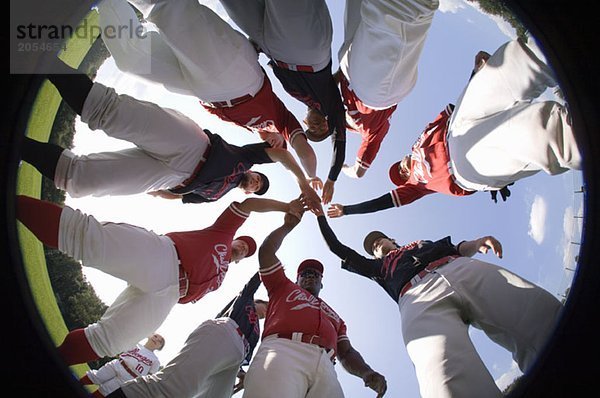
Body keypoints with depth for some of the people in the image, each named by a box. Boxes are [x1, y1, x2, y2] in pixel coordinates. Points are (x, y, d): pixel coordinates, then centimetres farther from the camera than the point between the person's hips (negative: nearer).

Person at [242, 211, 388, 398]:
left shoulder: (334, 317, 40)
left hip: (323, 364, 4)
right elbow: (266, 251, 31)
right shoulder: (284, 288, 36)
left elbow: (347, 353, 29)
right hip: (282, 349, -3)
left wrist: (367, 372, 8)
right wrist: (288, 226, 42)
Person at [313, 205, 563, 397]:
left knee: (545, 314, -26)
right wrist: (320, 214, 48)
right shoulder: (378, 267, 40)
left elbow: (459, 249, 32)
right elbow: (338, 249, 44)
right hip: (418, 296, -3)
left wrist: (477, 243, 9)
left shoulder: (424, 243, 44)